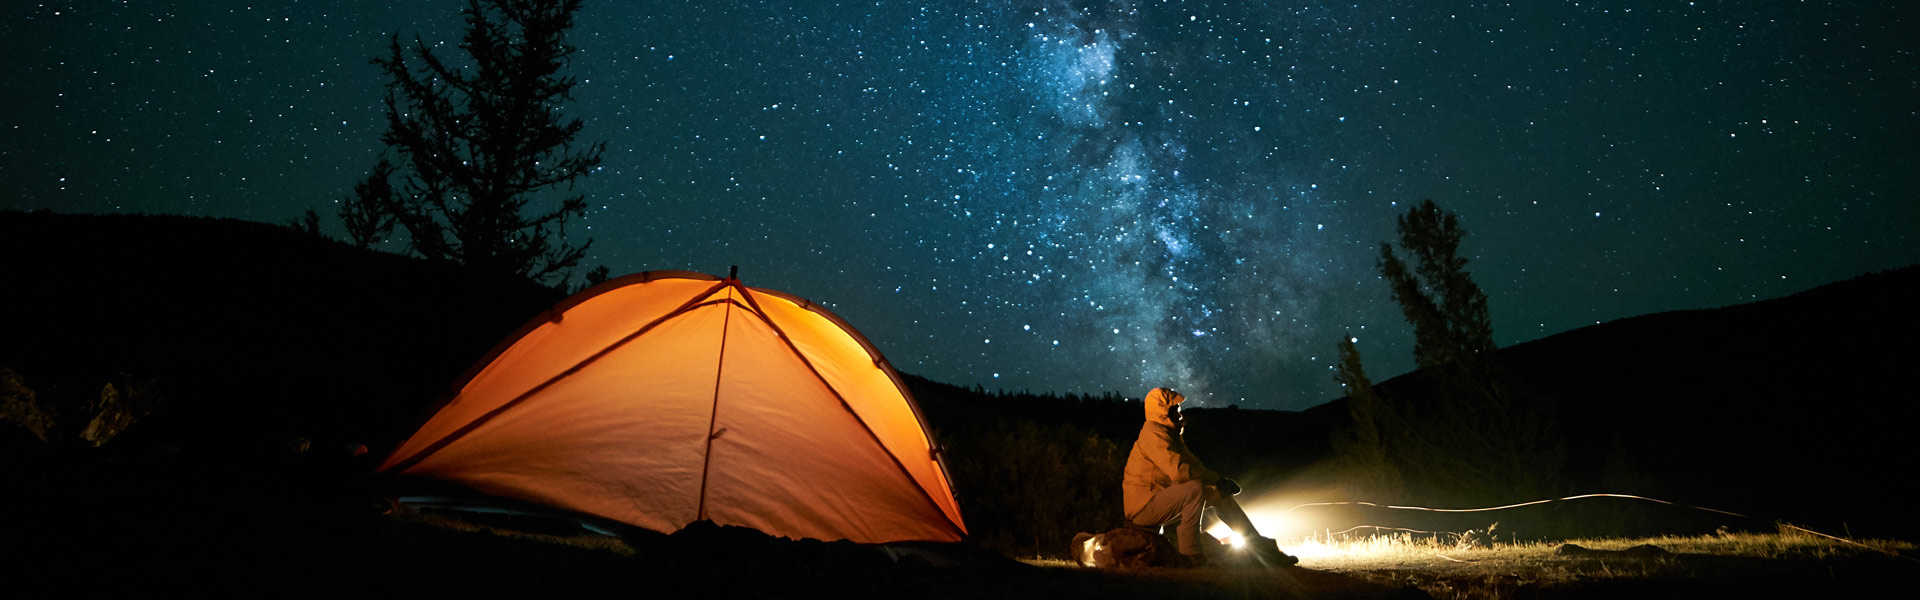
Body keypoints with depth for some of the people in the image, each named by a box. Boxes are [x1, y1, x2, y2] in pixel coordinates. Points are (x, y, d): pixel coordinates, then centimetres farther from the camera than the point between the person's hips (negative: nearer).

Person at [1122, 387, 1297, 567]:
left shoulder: (1171, 434, 15)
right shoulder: (1153, 433, -18)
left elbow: (1193, 465, 15)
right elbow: (1179, 471, -28)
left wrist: (1219, 481, -3)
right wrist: (1217, 479, -17)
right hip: (1143, 507, -10)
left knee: (1218, 494, 9)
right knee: (1195, 488, -29)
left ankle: (1261, 547, 15)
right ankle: (1189, 553, -21)